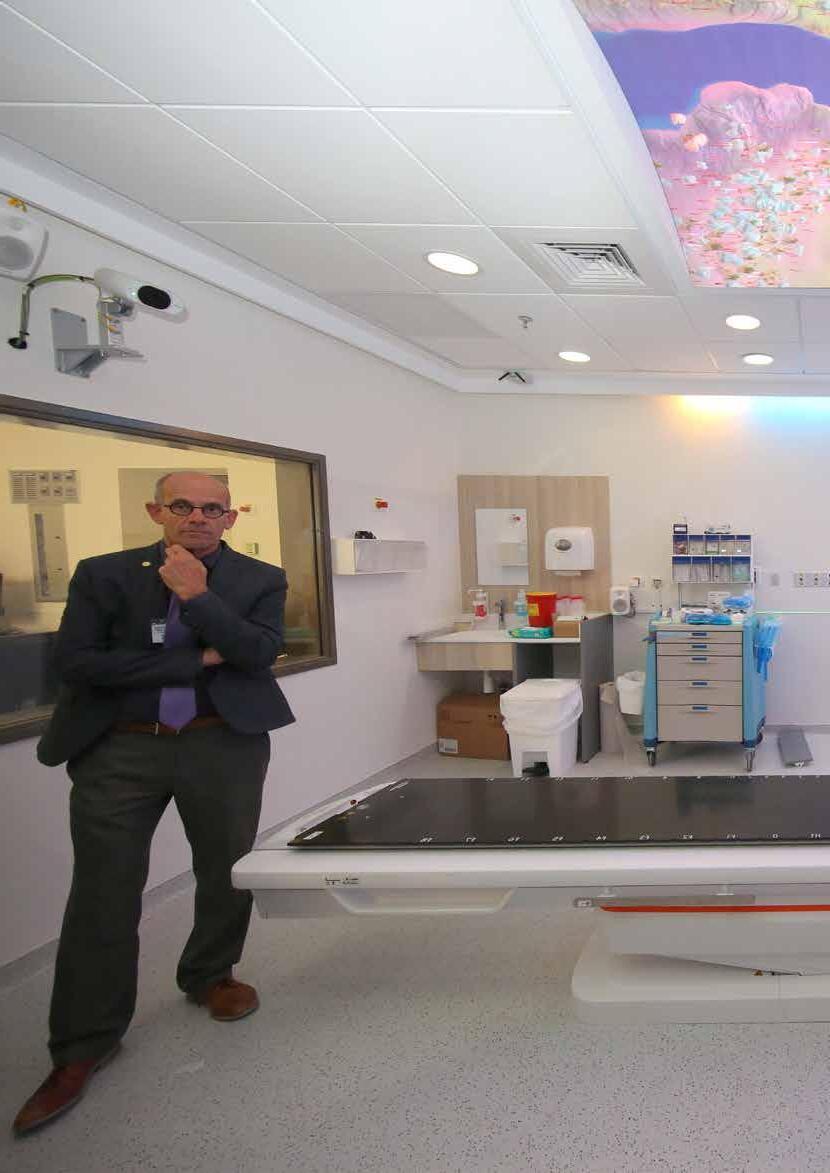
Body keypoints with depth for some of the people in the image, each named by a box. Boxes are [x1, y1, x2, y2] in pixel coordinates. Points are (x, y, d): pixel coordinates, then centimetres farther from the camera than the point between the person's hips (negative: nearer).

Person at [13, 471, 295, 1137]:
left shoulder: (260, 580, 1)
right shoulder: (103, 575, -1)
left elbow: (260, 652, -12)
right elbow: (74, 661, -12)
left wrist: (197, 594, -20)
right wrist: (197, 661, -13)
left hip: (224, 744, 1)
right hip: (119, 750, -1)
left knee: (226, 874, 15)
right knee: (102, 895, 2)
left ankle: (210, 975, 42)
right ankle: (84, 1046, 16)